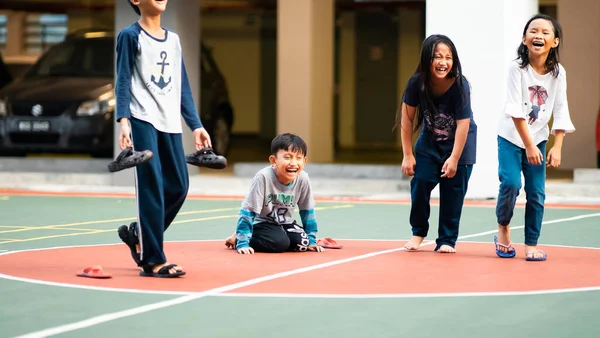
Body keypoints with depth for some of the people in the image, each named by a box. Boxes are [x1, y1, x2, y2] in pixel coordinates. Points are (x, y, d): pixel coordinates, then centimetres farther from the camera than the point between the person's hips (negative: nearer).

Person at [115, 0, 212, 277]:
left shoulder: (173, 40, 18)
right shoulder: (130, 36, 0)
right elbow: (123, 81, -5)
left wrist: (196, 126, 14)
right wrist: (123, 121, -18)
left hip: (170, 123, 6)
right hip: (143, 120, -6)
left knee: (178, 186, 2)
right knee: (152, 187, -9)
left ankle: (137, 233, 24)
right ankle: (153, 260, -6)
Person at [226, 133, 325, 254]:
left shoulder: (303, 179, -15)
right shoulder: (264, 177, -28)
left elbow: (307, 211, 2)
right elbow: (248, 211, -23)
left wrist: (311, 240, 6)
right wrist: (243, 243, -25)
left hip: (285, 223, 6)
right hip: (262, 223, -6)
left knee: (302, 243, -19)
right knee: (279, 242, -30)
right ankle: (237, 238, -6)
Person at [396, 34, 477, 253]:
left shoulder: (460, 85, -28)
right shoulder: (417, 83, -21)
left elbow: (463, 124, -23)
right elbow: (407, 118, -12)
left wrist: (454, 158, -20)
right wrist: (408, 155, -10)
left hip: (459, 142, -2)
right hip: (429, 141, 2)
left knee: (452, 190, -3)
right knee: (420, 182, -8)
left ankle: (447, 240, 8)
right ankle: (418, 232, 12)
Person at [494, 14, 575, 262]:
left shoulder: (558, 73, -6)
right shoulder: (517, 68, -15)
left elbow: (560, 113, -3)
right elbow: (515, 110, -18)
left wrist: (557, 148, -9)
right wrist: (529, 146, -20)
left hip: (538, 139, 3)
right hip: (511, 137, -3)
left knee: (537, 192, -2)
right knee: (511, 183, -18)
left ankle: (531, 244, 10)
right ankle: (503, 229, 7)